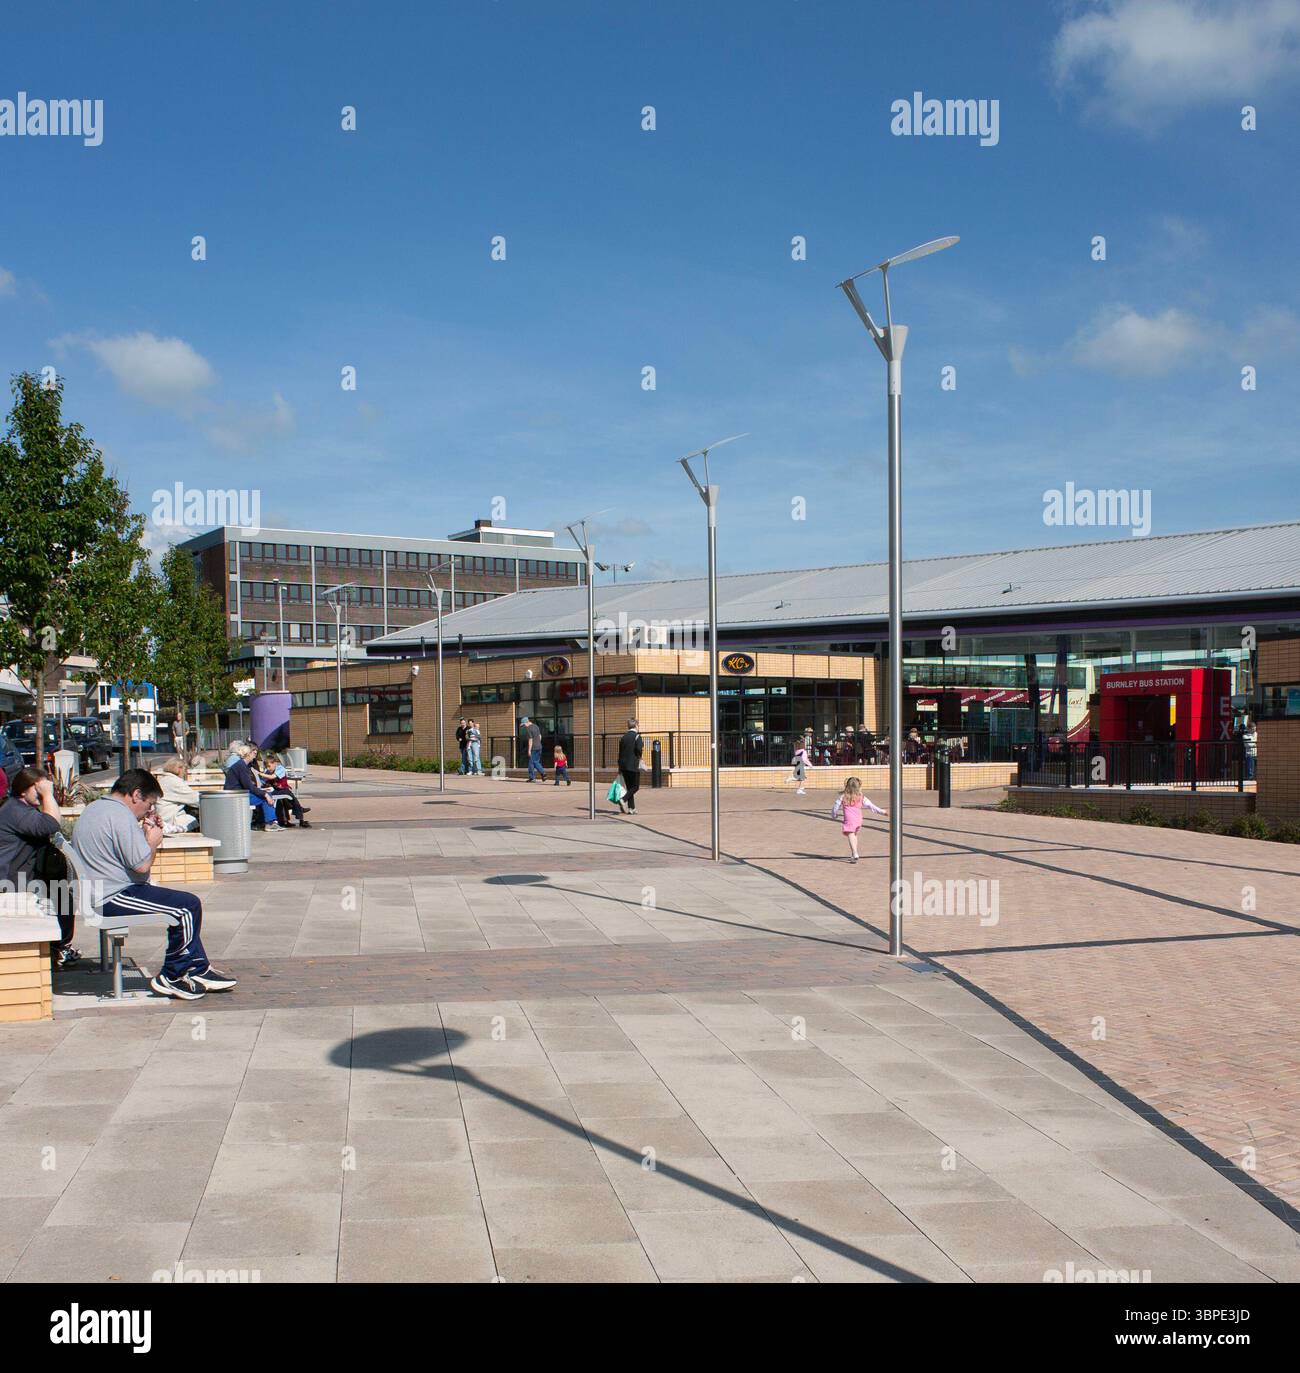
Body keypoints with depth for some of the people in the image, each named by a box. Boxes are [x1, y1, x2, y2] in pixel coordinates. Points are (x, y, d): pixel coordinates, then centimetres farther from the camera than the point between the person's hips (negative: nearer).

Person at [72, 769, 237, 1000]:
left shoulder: (94, 809, 17)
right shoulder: (120, 815, -18)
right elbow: (142, 865, -22)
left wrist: (145, 834, 12)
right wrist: (153, 841, -4)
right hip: (114, 898, -12)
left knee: (185, 905, 16)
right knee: (188, 906, -13)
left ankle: (199, 970, 16)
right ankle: (171, 978, -2)